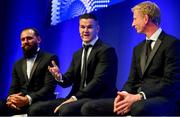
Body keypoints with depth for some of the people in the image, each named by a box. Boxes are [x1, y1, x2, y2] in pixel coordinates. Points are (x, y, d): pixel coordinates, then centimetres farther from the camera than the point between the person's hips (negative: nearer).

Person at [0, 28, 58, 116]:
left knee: (35, 109, -40)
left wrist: (28, 99, -22)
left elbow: (49, 86, -8)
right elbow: (13, 88, 16)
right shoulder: (18, 64, 23)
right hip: (19, 102, 5)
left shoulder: (50, 58, 4)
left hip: (40, 102, -5)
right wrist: (10, 98, -9)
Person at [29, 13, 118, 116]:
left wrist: (75, 98, -20)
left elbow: (99, 80, -16)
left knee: (66, 110, -36)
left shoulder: (106, 51, -5)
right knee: (38, 109, -8)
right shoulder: (77, 54, 21)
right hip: (79, 98, 8)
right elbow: (69, 80, 14)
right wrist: (60, 77, -10)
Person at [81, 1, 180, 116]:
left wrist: (139, 97, -22)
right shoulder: (138, 49, 22)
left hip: (163, 100, -7)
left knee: (139, 108, -44)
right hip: (136, 99, 8)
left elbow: (170, 82, -13)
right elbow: (132, 80, 16)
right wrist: (124, 94, -8)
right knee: (89, 107, -10)